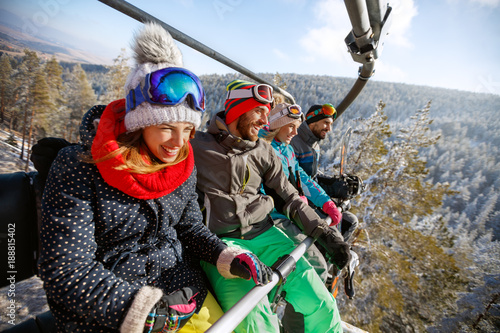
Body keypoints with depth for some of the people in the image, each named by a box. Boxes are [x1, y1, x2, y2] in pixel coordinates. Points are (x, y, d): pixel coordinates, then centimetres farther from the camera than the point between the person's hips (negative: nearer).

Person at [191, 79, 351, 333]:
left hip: (263, 234, 4)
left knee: (322, 305, -6)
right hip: (219, 242, -3)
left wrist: (322, 231, 2)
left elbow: (290, 198, 12)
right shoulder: (196, 146, -1)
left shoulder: (263, 152, 10)